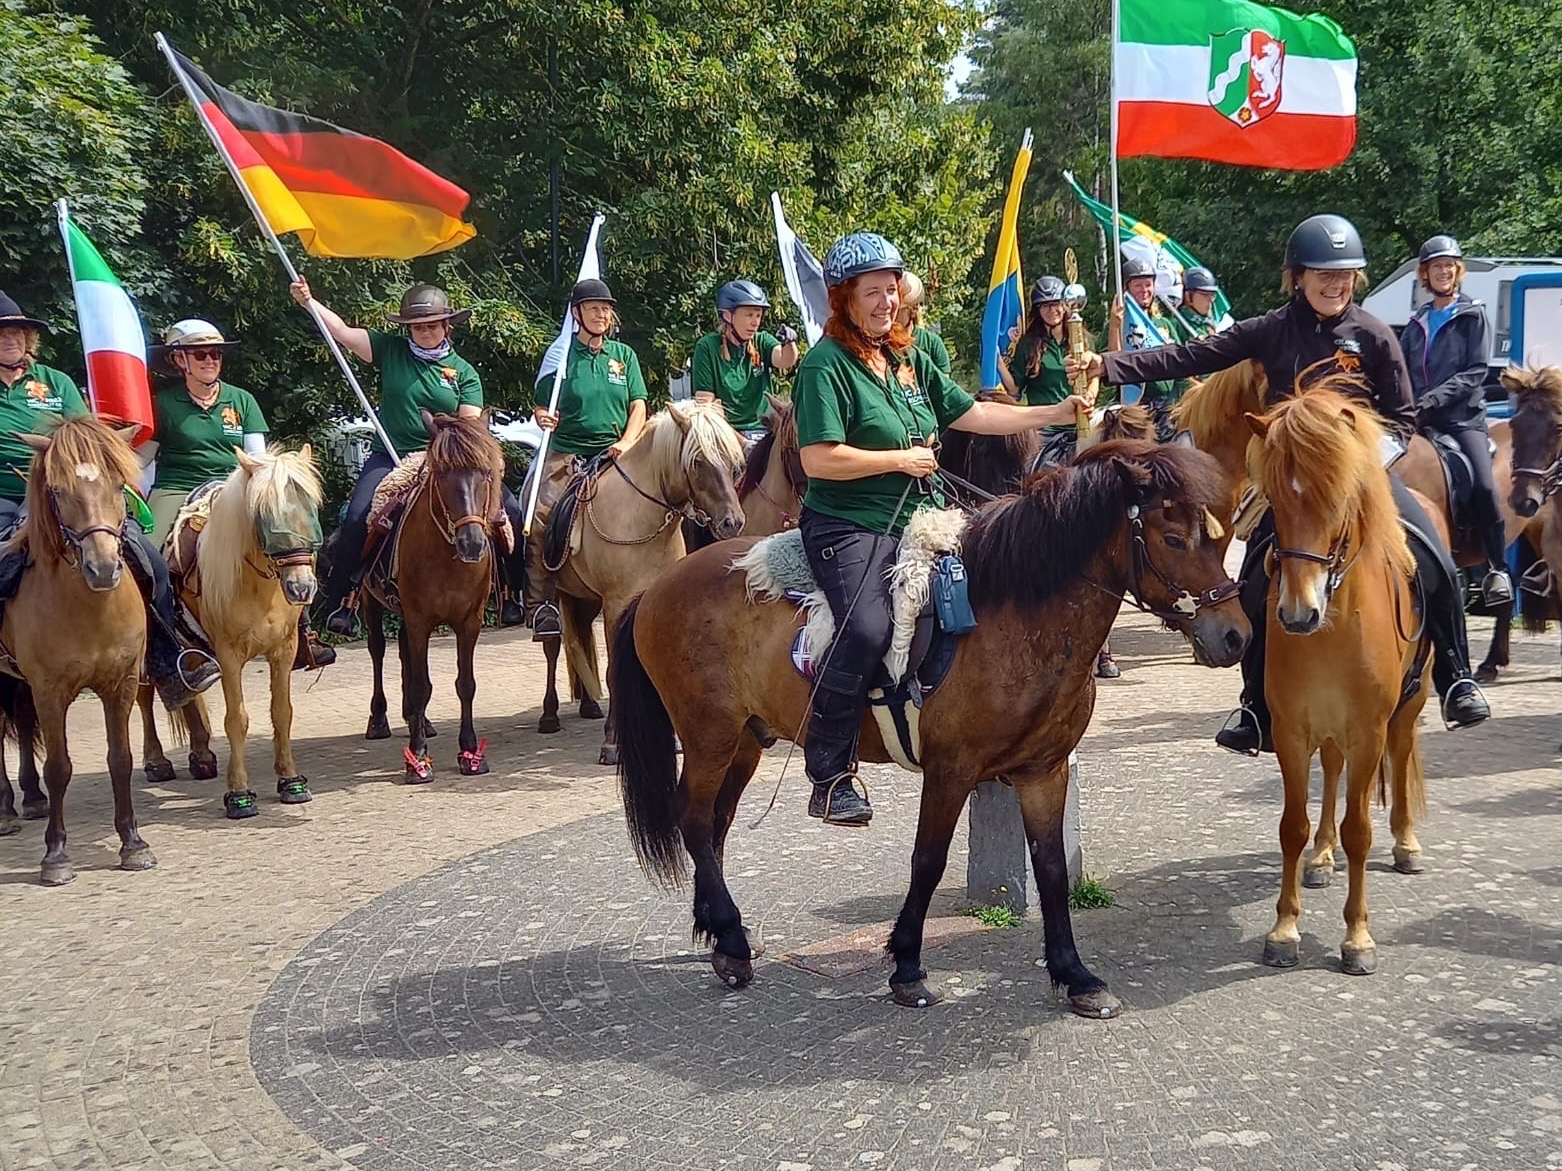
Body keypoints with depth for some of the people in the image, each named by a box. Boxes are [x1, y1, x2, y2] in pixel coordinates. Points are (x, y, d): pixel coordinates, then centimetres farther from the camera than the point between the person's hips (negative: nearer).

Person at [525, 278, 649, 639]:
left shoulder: (624, 355, 14)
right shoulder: (561, 355, 7)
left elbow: (638, 407, 10)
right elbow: (542, 409, 7)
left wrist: (627, 441, -8)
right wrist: (542, 417, -17)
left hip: (614, 454, 2)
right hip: (566, 453, -2)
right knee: (538, 522, -23)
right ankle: (542, 606, -15)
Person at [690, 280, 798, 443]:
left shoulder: (762, 342, 9)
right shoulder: (707, 347, -1)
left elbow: (784, 360, -11)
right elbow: (705, 402, -4)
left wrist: (789, 343, -34)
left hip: (763, 430, 3)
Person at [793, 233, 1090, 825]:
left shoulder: (910, 359, 16)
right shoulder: (826, 365, -8)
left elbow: (973, 413, 17)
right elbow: (820, 460, -18)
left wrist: (1054, 414, 10)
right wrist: (901, 459, -11)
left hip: (920, 524, 8)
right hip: (849, 528, -8)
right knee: (866, 631, -28)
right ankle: (830, 780, -18)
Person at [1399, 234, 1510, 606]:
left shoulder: (1473, 316, 5)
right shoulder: (1417, 324, 19)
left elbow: (1475, 373, -5)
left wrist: (1432, 399, -16)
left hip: (1463, 418, -5)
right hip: (1421, 422, 5)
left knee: (1484, 487, -23)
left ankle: (1498, 570, -13)